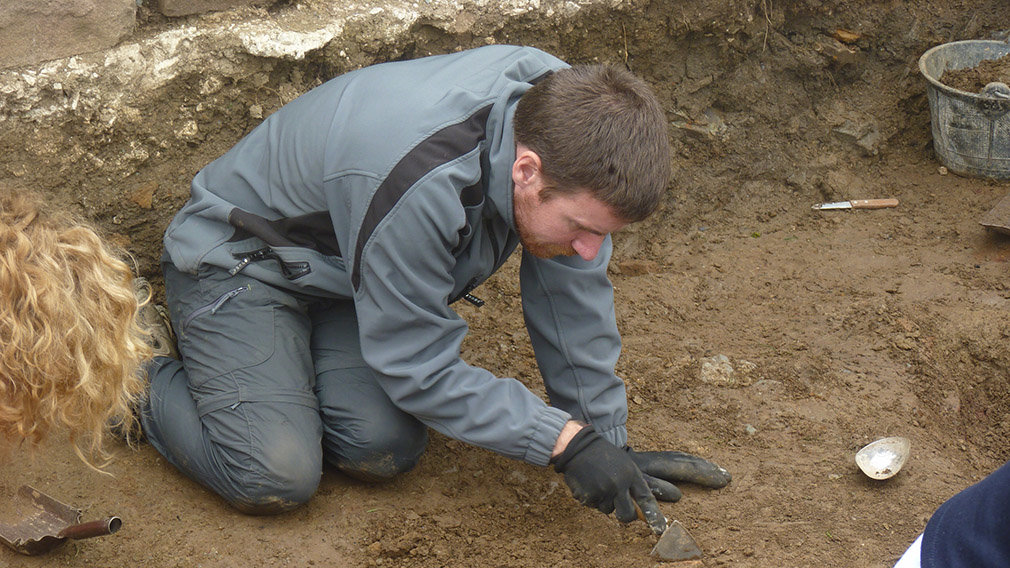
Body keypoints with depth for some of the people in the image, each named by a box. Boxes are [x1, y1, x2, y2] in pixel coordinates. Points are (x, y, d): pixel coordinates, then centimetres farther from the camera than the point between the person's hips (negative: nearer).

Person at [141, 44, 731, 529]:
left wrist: (608, 442, -5)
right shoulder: (420, 185, -41)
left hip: (341, 267, 7)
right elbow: (419, 367, -28)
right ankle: (141, 375, 4)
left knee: (385, 450, -15)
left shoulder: (563, 106, -20)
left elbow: (573, 295, -8)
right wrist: (565, 441, -29)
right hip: (236, 261, -6)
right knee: (275, 479, -22)